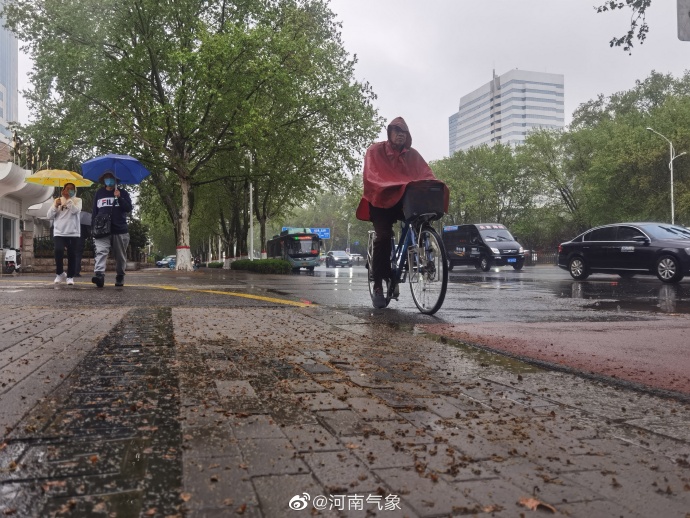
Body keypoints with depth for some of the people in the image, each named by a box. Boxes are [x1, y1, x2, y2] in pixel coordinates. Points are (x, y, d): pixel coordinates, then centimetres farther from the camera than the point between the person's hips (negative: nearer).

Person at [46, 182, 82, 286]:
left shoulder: (77, 200, 7)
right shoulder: (57, 200, 12)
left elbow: (75, 210, -14)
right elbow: (49, 216, 7)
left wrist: (69, 199, -13)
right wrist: (55, 206, -7)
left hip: (73, 233, -1)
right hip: (59, 232, 1)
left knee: (72, 255, -1)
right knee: (58, 251, -18)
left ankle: (70, 277, 11)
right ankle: (60, 273, 1)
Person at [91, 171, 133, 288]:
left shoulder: (123, 193, 9)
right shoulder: (99, 193, 14)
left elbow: (129, 208, -3)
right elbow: (94, 211, 14)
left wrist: (119, 198, -15)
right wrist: (93, 227, 6)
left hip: (120, 230, 0)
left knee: (120, 256, 8)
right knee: (101, 252, -19)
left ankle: (120, 277, 22)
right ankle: (99, 275, -34)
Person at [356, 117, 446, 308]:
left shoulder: (412, 154, 8)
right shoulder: (375, 151, -3)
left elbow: (426, 173, -4)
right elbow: (371, 176, -18)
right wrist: (392, 186, -36)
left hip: (405, 201, 4)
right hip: (381, 201, -4)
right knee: (384, 237, -25)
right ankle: (377, 285, -18)